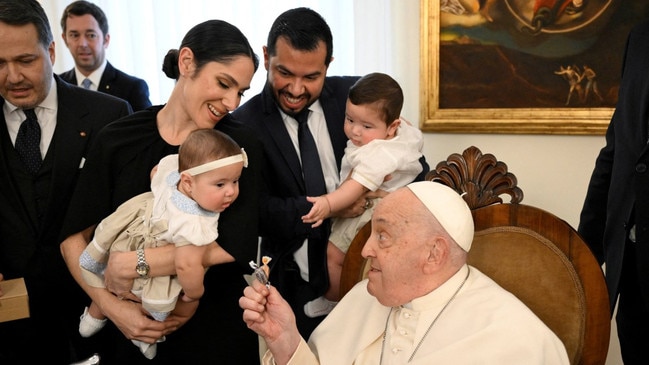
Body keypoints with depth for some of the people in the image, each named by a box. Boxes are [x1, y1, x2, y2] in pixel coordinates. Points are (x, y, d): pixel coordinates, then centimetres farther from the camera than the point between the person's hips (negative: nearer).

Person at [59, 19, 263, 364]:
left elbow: (237, 244, -20)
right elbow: (74, 237, -3)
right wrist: (111, 306, -16)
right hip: (130, 326, 1)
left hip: (215, 326, -1)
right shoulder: (118, 140, -5)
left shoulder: (240, 144, -10)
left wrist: (133, 264, -18)